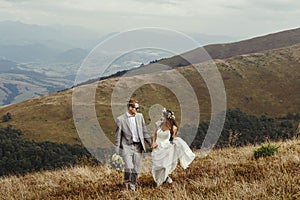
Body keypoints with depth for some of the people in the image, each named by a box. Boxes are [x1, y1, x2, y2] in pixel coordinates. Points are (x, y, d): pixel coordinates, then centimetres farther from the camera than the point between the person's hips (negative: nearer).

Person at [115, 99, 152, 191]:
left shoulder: (140, 116, 7)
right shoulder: (120, 119, -6)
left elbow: (144, 131, 16)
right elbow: (118, 136, -2)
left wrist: (151, 143, 16)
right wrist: (117, 151, -4)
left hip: (138, 146, 4)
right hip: (127, 146, -4)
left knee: (136, 169, 6)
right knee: (129, 167, -17)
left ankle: (132, 185, 21)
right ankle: (126, 182, 9)